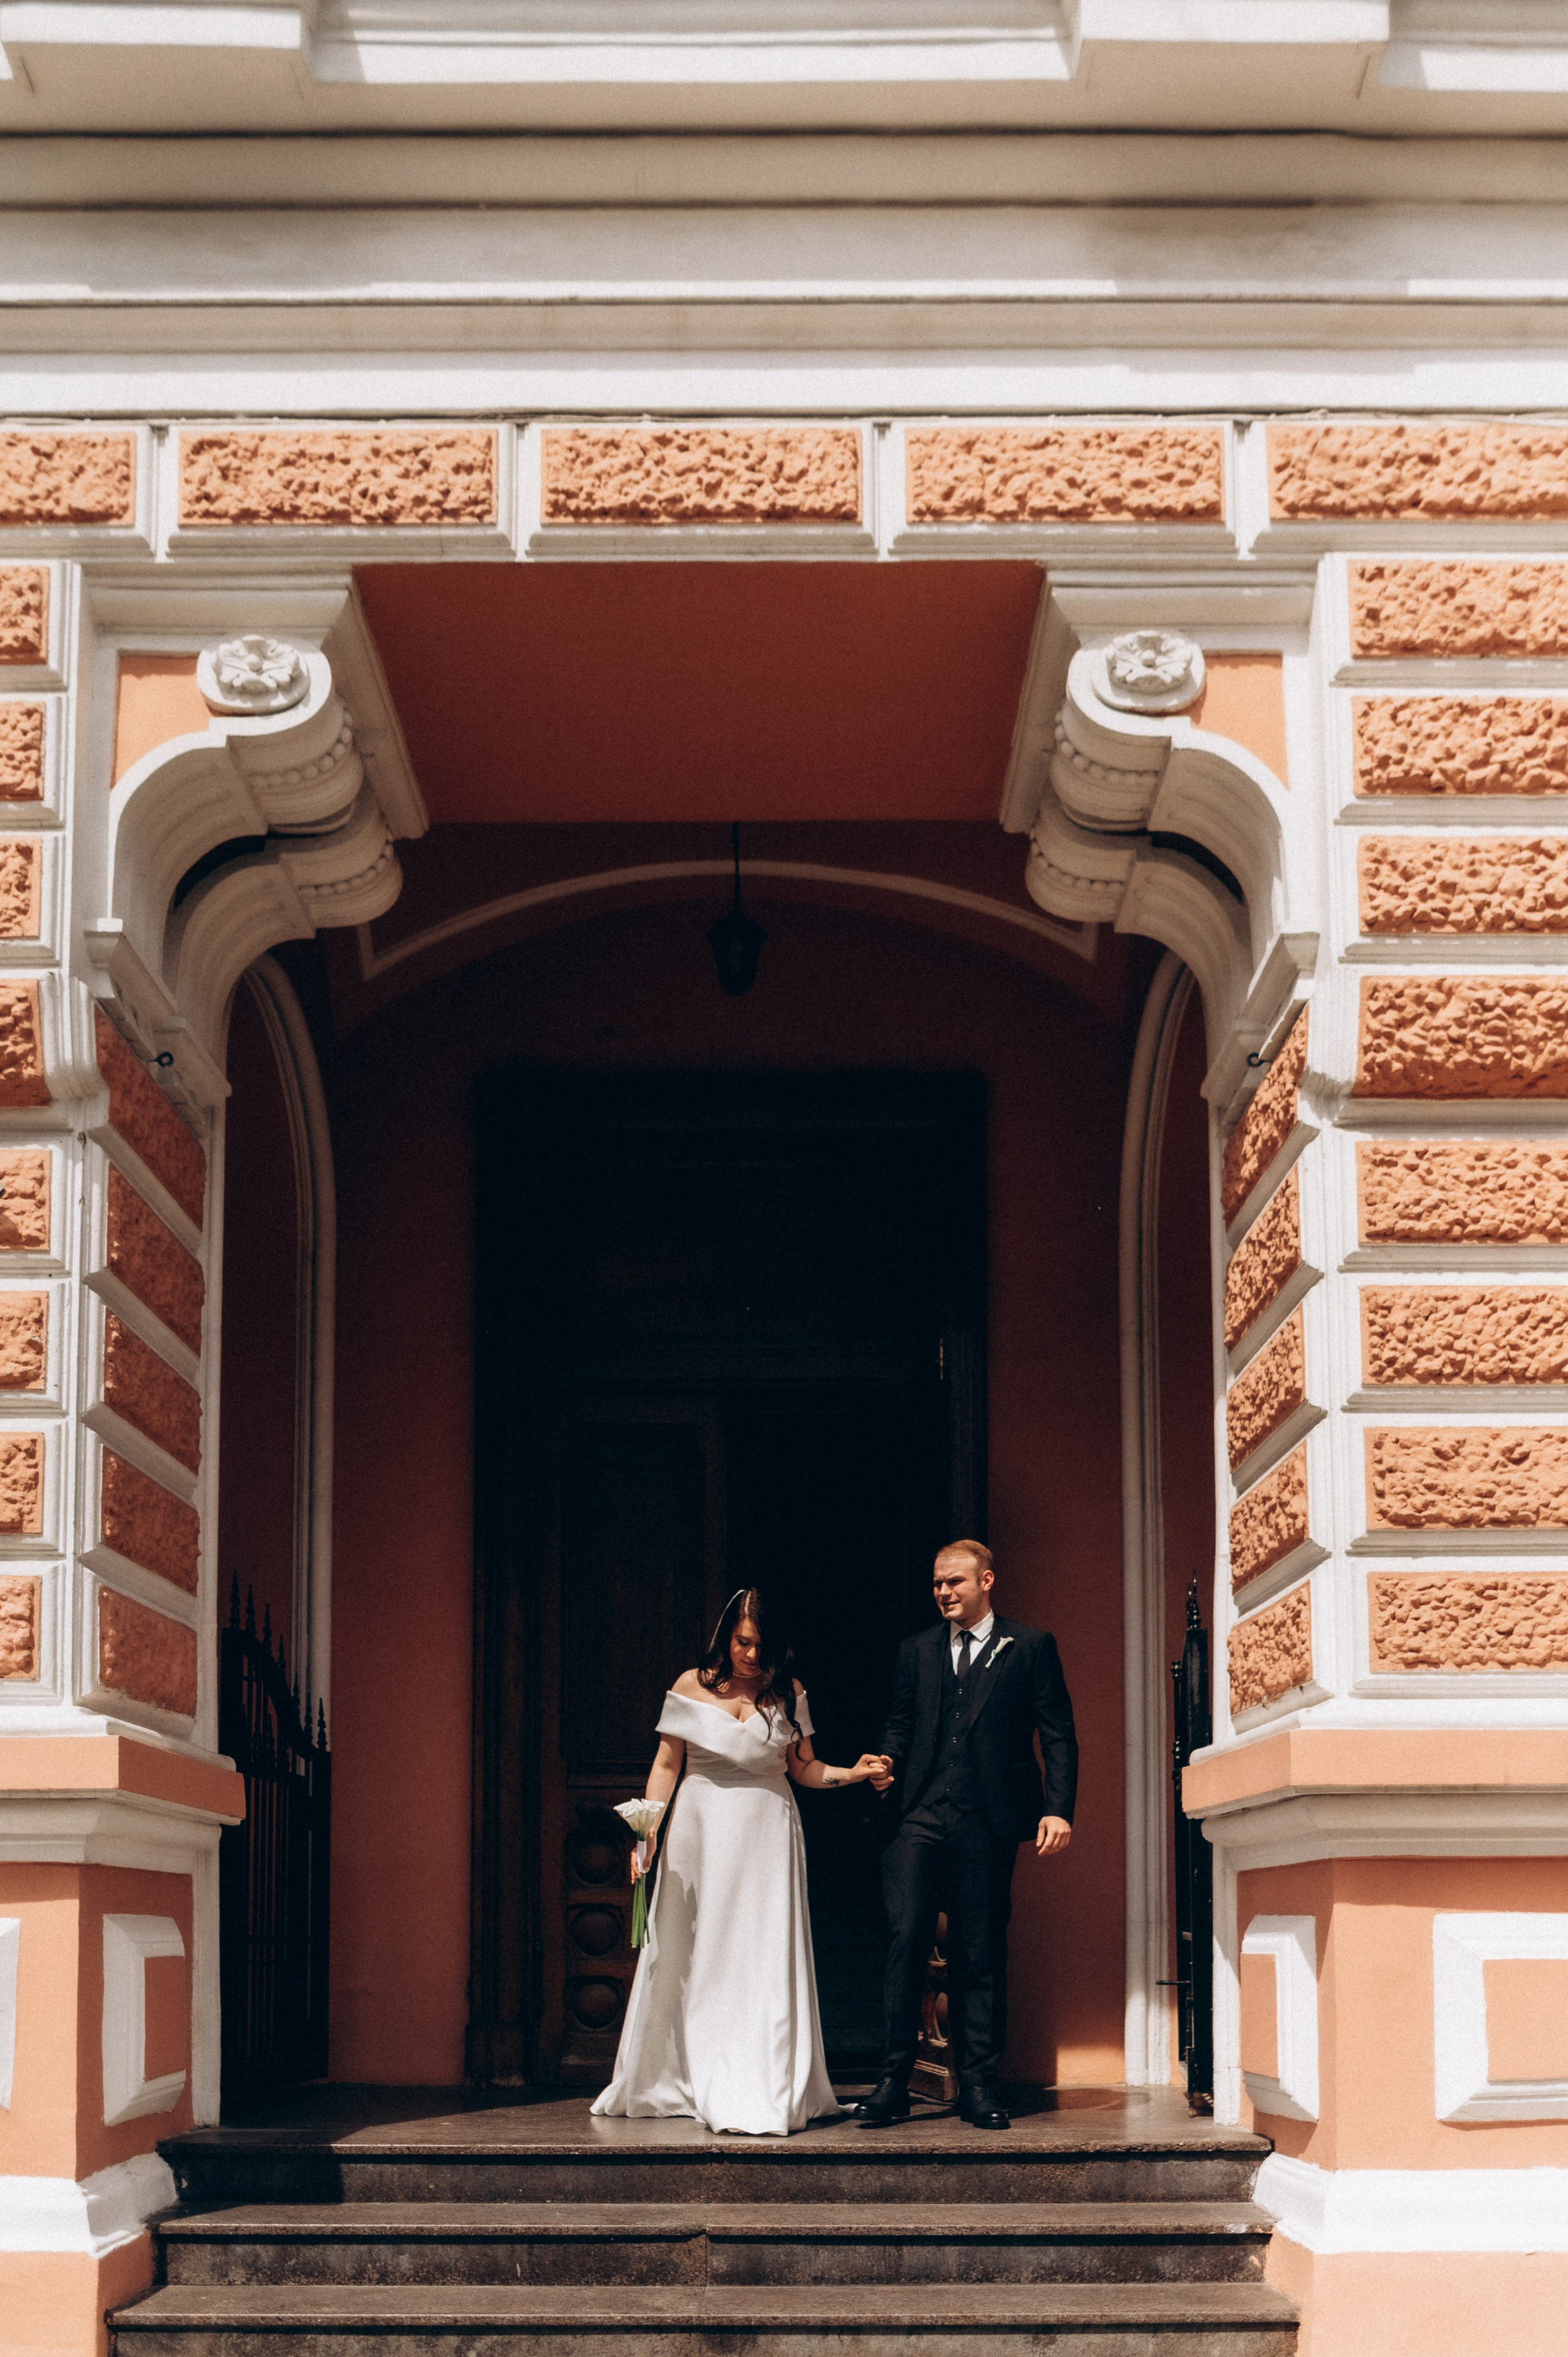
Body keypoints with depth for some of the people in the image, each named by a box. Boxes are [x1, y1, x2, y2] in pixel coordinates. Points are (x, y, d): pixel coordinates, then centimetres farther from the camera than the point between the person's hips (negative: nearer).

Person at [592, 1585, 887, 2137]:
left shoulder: (787, 1693, 3)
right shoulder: (691, 1686, 0)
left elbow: (804, 1767, 8)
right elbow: (666, 1764, 4)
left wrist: (851, 1774, -9)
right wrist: (647, 1831, -5)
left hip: (767, 1839, 0)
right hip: (700, 1835, 0)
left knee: (763, 1961, -6)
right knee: (689, 1960, 6)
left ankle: (758, 2097, -6)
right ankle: (671, 2085, 20)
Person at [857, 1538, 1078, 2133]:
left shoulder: (1030, 1647, 8)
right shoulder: (917, 1651, 18)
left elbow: (1057, 1734, 4)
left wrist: (1058, 1809, -7)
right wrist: (888, 1761, -2)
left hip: (987, 1824, -2)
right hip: (921, 1817, 2)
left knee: (981, 1952, 1)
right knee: (905, 1937, -9)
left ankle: (979, 2087, 8)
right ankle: (894, 2079, -4)